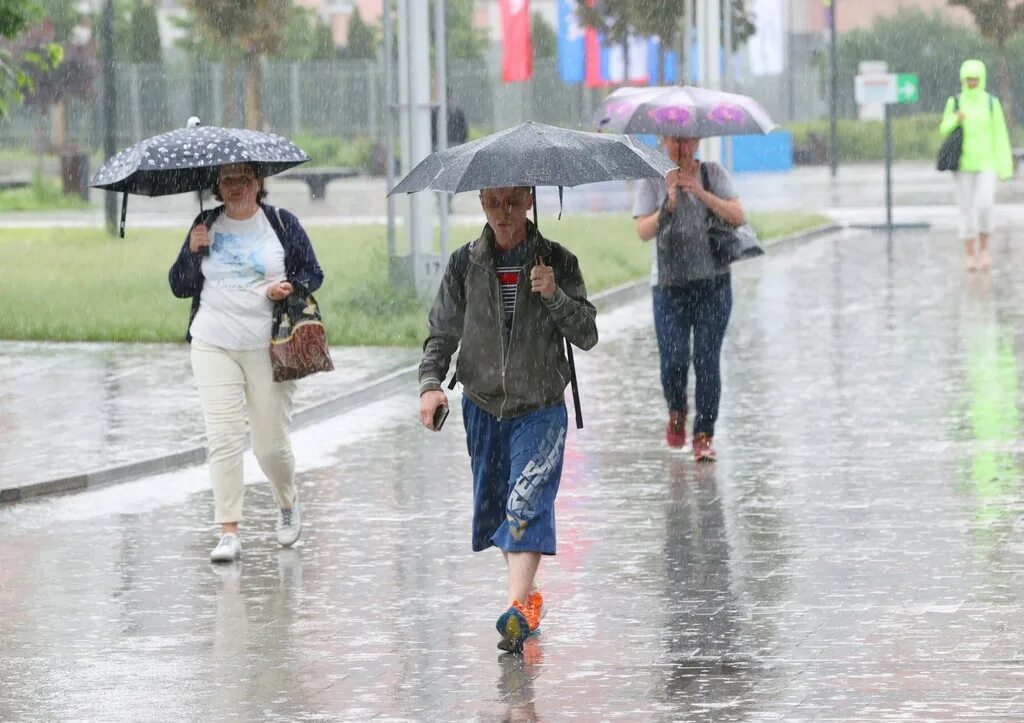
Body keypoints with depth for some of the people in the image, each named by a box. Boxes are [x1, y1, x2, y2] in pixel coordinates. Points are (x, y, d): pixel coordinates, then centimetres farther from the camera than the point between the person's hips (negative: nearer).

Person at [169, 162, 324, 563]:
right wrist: (192, 252, -7)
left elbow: (314, 274, 9)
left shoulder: (282, 224, 4)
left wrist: (289, 287, -12)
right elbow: (180, 287, 10)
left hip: (268, 348, -1)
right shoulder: (206, 226, 8)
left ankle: (287, 502, 33)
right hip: (214, 348, 1)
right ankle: (228, 533, -9)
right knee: (223, 439, -10)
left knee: (271, 443, 1)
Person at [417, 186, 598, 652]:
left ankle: (518, 609, -29)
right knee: (493, 504, 13)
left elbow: (586, 335, -6)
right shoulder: (465, 264, 2)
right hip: (483, 407, 4)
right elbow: (441, 332, 6)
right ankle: (529, 592, 33)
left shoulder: (557, 261, -3)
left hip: (541, 408, -4)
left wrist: (554, 295, -22)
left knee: (528, 501, -19)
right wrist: (430, 383, -10)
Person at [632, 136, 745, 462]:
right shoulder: (652, 180, 4)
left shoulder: (713, 174, 6)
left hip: (712, 282, 0)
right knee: (673, 362, -7)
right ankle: (677, 413, 24)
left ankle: (704, 436, 3)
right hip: (669, 285, 0)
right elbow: (643, 231, -4)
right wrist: (668, 206, -19)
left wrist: (701, 193, -15)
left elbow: (737, 216, -5)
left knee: (707, 361, -4)